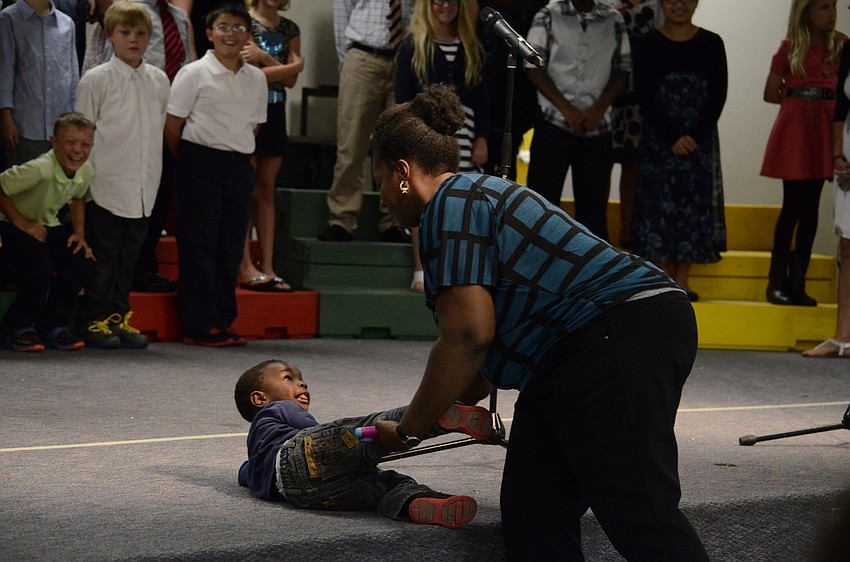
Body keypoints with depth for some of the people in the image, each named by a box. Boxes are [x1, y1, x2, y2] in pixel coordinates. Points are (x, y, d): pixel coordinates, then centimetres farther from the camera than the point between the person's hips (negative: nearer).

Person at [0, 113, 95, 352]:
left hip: (47, 225, 7)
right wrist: (21, 222, -26)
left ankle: (53, 327, 2)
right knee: (40, 265, -30)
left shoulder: (85, 170, -11)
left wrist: (79, 233, -1)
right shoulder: (40, 169, -33)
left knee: (78, 261, -14)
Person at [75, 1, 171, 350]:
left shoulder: (159, 80, 8)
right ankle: (96, 320, 10)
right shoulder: (96, 80, -5)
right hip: (106, 186, -5)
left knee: (129, 255, 11)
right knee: (103, 253, 1)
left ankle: (119, 317, 20)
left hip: (143, 187, 5)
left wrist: (154, 175, 14)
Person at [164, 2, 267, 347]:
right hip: (201, 162, -5)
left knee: (231, 244, 6)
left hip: (239, 164, 5)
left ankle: (222, 323, 13)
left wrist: (240, 152, 12)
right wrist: (189, 163, 2)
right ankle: (198, 327, 0)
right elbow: (172, 124, -2)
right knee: (199, 243, -3)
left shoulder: (256, 78, 10)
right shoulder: (195, 73, -3)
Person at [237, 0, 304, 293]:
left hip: (275, 112, 5)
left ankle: (267, 267, 6)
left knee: (266, 191, 6)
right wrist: (289, 66, -8)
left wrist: (264, 58, -12)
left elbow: (291, 80, 1)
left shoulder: (290, 29, 11)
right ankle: (246, 267, -7)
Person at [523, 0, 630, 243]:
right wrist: (566, 108, -10)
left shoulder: (614, 20, 4)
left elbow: (622, 70, 6)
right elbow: (533, 67, -4)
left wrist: (599, 108, -7)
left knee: (593, 203, 7)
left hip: (598, 127, 2)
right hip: (554, 123, -2)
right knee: (542, 198, 0)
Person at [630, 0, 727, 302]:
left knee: (694, 203, 1)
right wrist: (672, 138, -13)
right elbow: (644, 95, -4)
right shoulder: (648, 44, 0)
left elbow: (718, 94, -1)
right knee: (659, 202, -2)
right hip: (659, 137, -1)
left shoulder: (711, 43, 3)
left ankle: (682, 280, 8)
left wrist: (694, 136, -12)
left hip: (700, 138, 1)